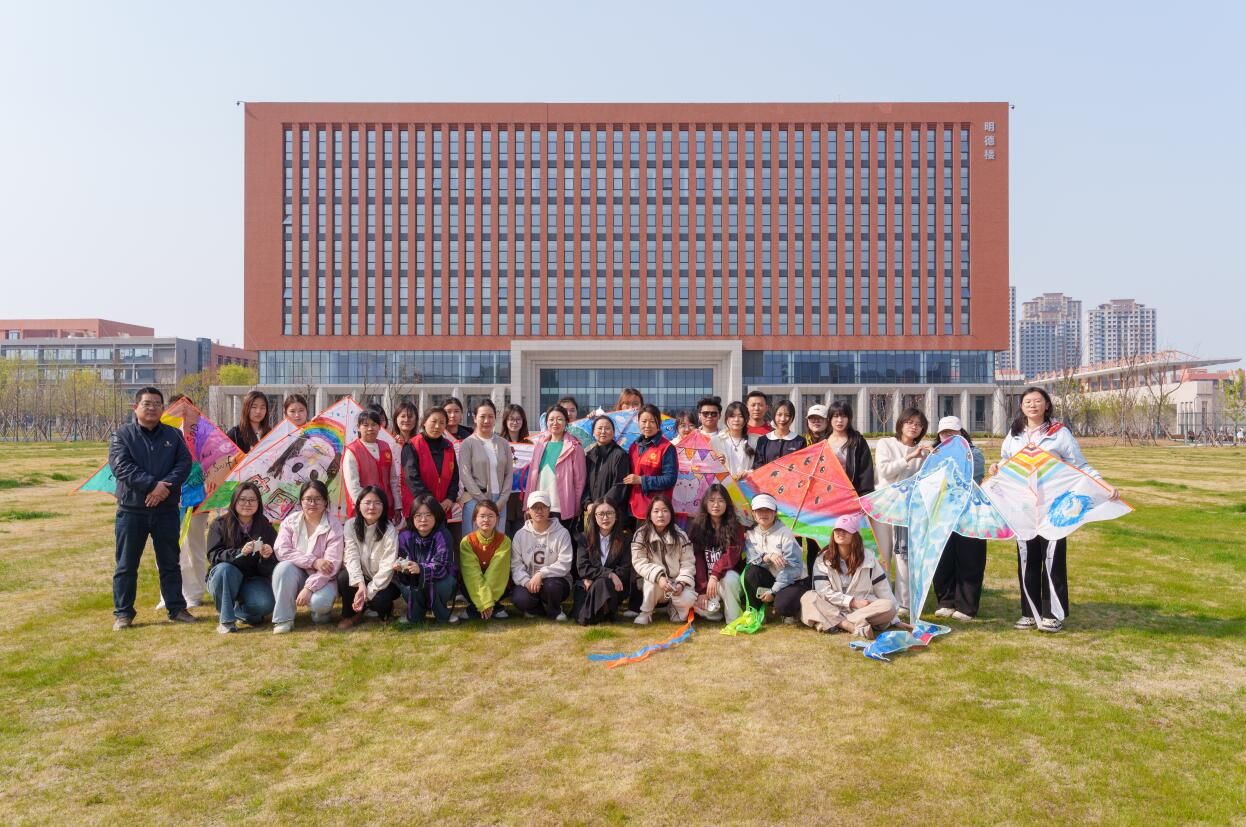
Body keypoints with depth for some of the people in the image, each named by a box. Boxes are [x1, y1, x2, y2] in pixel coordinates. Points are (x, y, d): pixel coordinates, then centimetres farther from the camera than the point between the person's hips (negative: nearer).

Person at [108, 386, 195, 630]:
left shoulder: (174, 435, 8)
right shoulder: (122, 435, 0)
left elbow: (184, 463, -3)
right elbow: (121, 466, -13)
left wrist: (165, 486, -19)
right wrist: (153, 484, -22)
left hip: (166, 510, 2)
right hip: (131, 511, -2)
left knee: (170, 563, 10)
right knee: (126, 565, 6)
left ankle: (176, 608, 20)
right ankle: (123, 612, 17)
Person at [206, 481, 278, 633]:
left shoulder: (266, 528, -3)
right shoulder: (219, 525, -6)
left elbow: (269, 569, -6)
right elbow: (213, 555, -18)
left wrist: (267, 556, -31)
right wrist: (239, 552, -35)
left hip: (254, 581, 1)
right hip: (222, 580, 0)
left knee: (265, 604, -29)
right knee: (225, 568, -34)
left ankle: (239, 610, 7)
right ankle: (225, 619, -20)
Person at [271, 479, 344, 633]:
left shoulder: (334, 526, -13)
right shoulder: (290, 521, -4)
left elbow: (332, 564, -19)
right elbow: (281, 551, -15)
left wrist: (309, 588, -28)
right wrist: (313, 561, -25)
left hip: (322, 579, -3)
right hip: (297, 576, 3)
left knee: (320, 601, -34)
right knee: (284, 567, -30)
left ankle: (320, 610, 5)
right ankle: (283, 619, -18)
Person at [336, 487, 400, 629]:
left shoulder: (389, 531, -18)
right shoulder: (351, 525, -8)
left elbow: (387, 567, -20)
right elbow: (352, 556, -16)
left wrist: (368, 593, -25)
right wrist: (360, 584, -31)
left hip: (383, 581, -3)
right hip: (361, 578, 3)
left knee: (379, 600, -32)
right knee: (343, 578, -27)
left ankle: (385, 607, 7)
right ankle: (350, 614, -1)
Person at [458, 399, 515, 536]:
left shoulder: (503, 444, 10)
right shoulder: (468, 443, -1)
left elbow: (509, 474, 8)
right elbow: (465, 475, -6)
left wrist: (501, 501, -3)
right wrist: (483, 501, -10)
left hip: (499, 503, 3)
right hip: (475, 502, -3)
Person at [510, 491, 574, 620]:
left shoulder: (562, 533, -7)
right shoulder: (520, 534, 1)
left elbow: (564, 564, -14)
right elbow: (516, 564, -3)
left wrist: (541, 574, -26)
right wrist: (527, 581, -21)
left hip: (555, 580, -1)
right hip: (529, 582, 1)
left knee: (551, 586, -36)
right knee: (519, 599, -30)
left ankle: (553, 609, 0)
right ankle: (535, 607, 7)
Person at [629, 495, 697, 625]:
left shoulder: (680, 536, -5)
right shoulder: (641, 535, -8)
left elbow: (688, 562, -6)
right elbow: (639, 562, -15)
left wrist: (681, 583, -23)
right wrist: (658, 576, -31)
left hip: (676, 582, 1)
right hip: (652, 584, -1)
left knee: (687, 599, -29)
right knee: (653, 580, -36)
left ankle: (674, 607, 9)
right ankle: (646, 612, -8)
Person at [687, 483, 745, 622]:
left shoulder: (735, 527, -4)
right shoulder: (697, 527, -1)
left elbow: (731, 556, -16)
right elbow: (697, 560, -7)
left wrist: (715, 576, -30)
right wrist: (702, 590, -16)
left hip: (729, 578, -1)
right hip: (706, 581, 1)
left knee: (728, 578, -37)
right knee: (704, 608, -29)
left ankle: (734, 620, -17)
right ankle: (720, 610, 8)